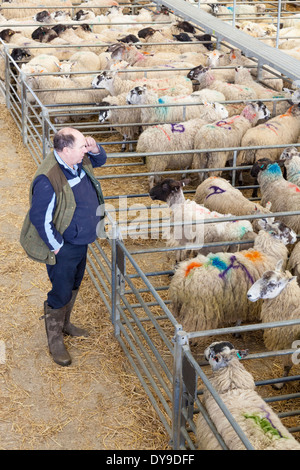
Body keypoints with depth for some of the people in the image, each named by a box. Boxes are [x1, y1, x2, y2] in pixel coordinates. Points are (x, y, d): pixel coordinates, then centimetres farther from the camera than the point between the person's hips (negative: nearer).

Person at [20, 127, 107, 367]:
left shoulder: (79, 161, -8)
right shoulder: (48, 181, -33)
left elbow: (100, 159, 14)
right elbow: (40, 218, -26)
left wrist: (95, 148, -9)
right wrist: (56, 246, -17)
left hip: (81, 241, 9)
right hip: (63, 247, -9)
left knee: (74, 285, 26)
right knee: (61, 293, 6)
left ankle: (64, 323, 49)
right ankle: (55, 340, 27)